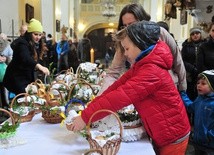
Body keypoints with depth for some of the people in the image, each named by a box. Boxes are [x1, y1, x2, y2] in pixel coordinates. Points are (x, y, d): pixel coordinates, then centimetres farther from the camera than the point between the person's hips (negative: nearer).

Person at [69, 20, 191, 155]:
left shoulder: (151, 72, -27)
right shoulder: (142, 65, 6)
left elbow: (120, 96, -32)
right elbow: (118, 85, -2)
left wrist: (86, 117, -28)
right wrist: (91, 107, -11)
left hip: (172, 136, -8)